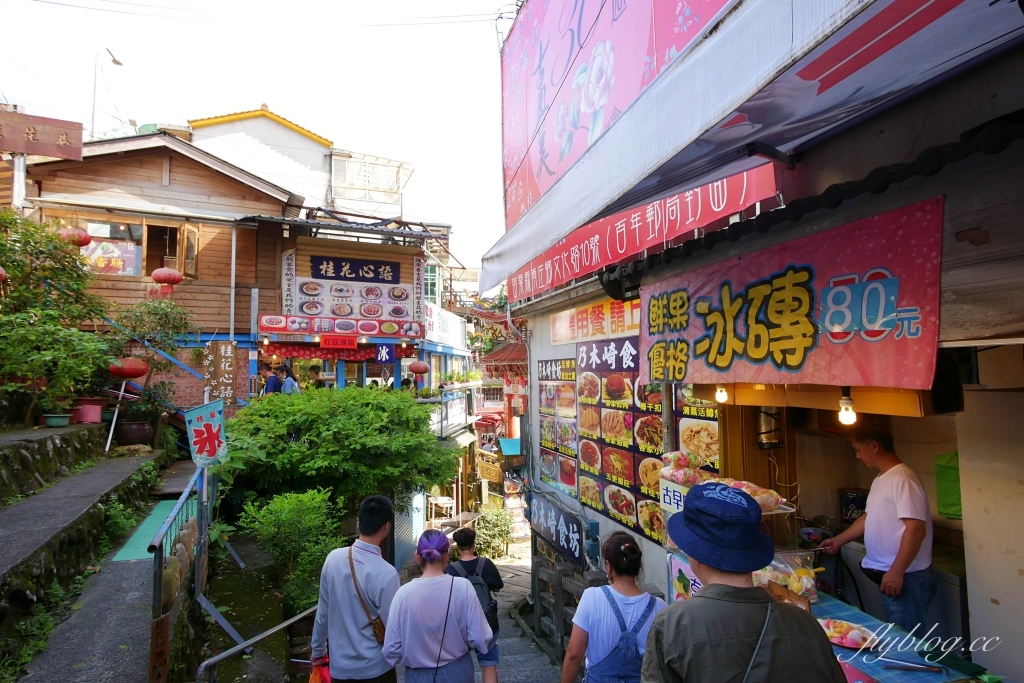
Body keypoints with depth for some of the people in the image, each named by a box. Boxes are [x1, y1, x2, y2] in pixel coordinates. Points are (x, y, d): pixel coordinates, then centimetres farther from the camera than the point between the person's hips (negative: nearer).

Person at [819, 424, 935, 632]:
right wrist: (839, 540, 26)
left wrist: (896, 572, -24)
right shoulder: (880, 480, 12)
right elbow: (870, 518, 22)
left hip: (905, 578, -9)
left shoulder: (902, 479, -18)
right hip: (888, 575, 9)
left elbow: (916, 529, -24)